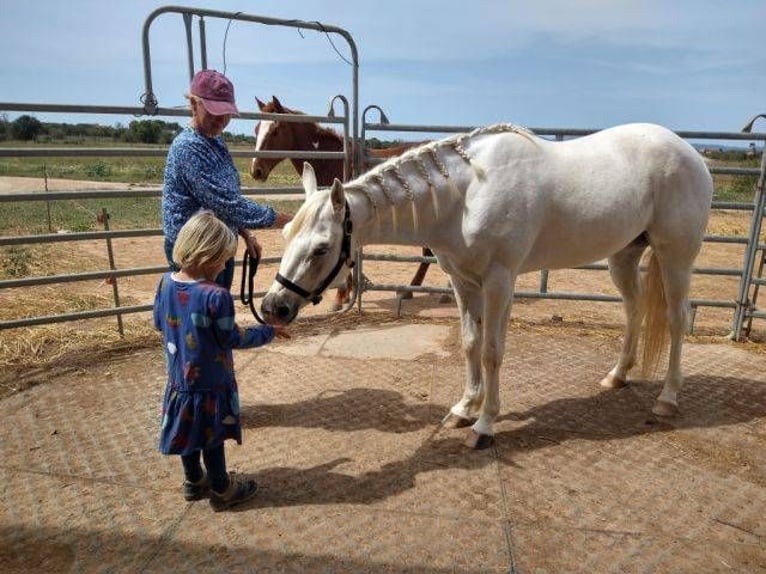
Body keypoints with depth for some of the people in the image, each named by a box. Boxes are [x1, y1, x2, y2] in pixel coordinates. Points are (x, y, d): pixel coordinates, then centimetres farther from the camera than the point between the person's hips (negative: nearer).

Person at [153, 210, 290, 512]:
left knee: (190, 430, 23)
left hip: (180, 377, 7)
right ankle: (221, 490, 29)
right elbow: (232, 339, -19)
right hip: (210, 382, -6)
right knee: (211, 436, 10)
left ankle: (194, 482, 42)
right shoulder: (217, 296, -29)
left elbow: (159, 322, 7)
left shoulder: (166, 282, -7)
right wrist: (268, 331, -7)